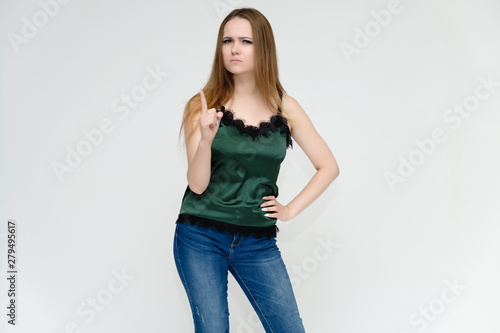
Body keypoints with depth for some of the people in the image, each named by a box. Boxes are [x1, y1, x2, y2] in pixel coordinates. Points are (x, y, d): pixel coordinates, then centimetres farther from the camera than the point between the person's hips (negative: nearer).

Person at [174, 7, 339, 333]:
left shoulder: (284, 107, 2)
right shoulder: (203, 106, -3)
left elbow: (328, 166, 9)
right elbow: (198, 185, -9)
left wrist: (291, 209, 1)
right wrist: (206, 139, -26)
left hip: (257, 242, 2)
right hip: (201, 238, -1)